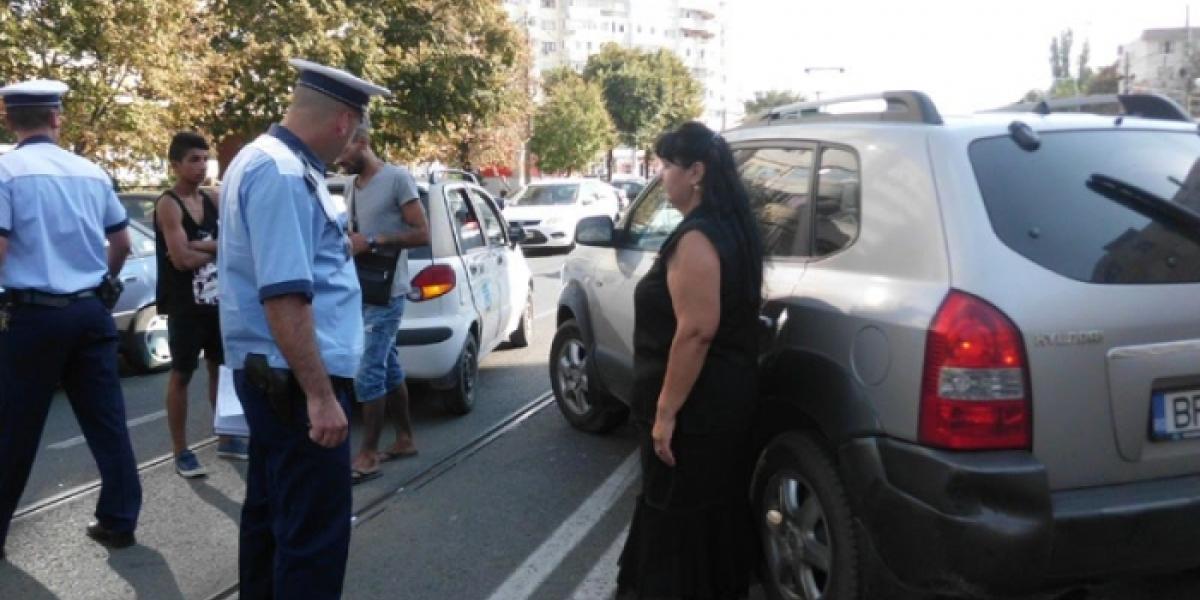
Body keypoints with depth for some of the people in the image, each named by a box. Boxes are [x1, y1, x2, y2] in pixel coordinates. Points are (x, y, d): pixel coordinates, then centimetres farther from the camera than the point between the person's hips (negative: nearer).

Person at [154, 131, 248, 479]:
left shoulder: (211, 201, 9)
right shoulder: (168, 205, -12)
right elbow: (182, 259, -20)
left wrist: (200, 246, -16)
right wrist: (217, 249, -6)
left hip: (217, 300, 7)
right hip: (185, 306, -7)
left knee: (220, 368, 14)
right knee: (181, 375, 1)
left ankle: (226, 440, 26)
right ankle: (182, 453, 8)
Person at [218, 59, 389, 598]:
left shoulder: (270, 160, 13)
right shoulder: (282, 173, -21)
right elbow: (284, 297, -28)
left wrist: (341, 247, 45)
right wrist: (320, 394, -27)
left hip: (270, 374, 11)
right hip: (294, 379, -11)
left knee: (270, 514, 21)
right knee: (315, 532, -3)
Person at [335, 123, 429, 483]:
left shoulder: (397, 178, -11)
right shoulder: (353, 186, 13)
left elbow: (422, 234, -13)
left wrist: (372, 242, -18)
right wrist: (348, 242, 4)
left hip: (386, 294, -8)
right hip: (362, 292, 8)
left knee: (368, 374, -9)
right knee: (389, 368, 14)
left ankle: (368, 456, -2)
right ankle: (405, 439, 24)